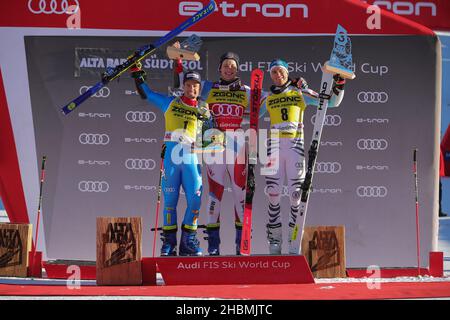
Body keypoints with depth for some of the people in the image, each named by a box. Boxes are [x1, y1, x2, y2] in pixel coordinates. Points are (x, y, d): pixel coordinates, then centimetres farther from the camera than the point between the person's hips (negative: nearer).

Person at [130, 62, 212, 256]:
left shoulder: (203, 109, 12)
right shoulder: (170, 104, 12)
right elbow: (146, 94, 18)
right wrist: (137, 73, 13)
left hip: (191, 157, 1)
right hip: (171, 155, 0)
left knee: (195, 199, -7)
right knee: (170, 200, 0)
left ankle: (188, 241, 3)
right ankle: (169, 242, 6)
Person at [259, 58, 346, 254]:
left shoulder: (300, 92, 9)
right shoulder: (268, 98, 15)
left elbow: (331, 102, 9)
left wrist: (338, 86, -5)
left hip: (295, 145, -2)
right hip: (274, 145, 2)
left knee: (296, 194, -8)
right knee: (273, 194, -2)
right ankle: (274, 242, 4)